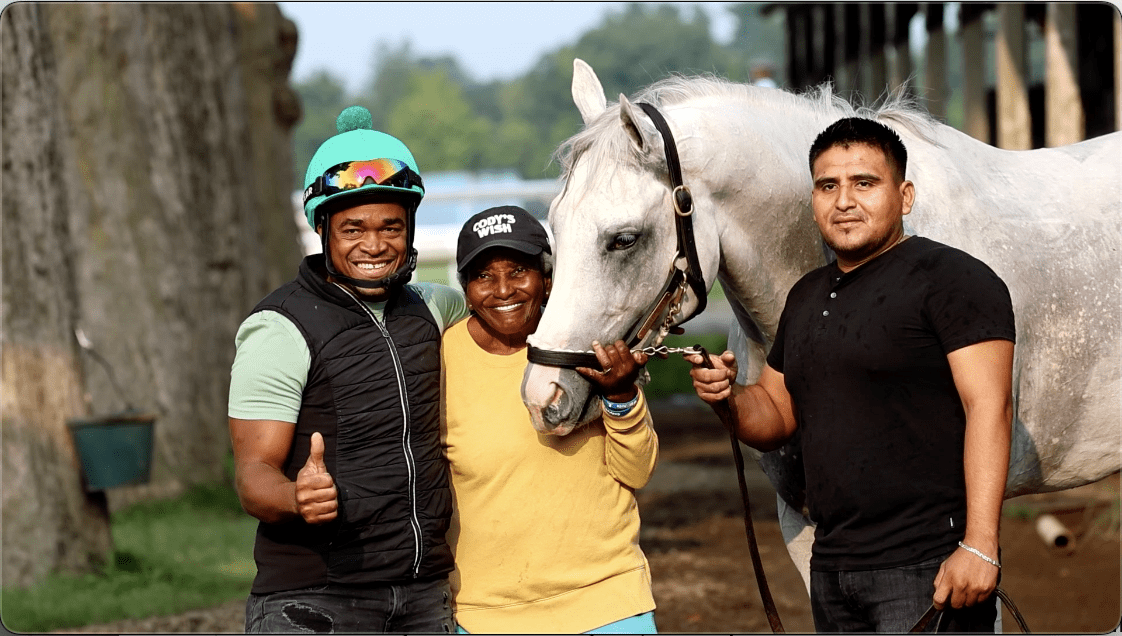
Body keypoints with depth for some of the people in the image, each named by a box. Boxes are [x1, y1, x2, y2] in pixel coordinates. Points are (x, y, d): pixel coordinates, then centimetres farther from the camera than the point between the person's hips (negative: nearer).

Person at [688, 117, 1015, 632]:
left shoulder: (950, 277, -7)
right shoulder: (807, 296, 18)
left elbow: (989, 406, -15)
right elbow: (776, 419, 24)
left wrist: (979, 546, -24)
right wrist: (729, 397, -1)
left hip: (928, 570, -8)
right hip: (831, 567, 8)